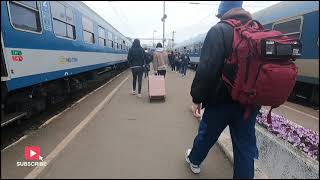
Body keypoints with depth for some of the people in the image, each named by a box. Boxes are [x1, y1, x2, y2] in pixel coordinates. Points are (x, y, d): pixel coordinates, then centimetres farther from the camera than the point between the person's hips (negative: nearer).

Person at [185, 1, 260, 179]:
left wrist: (197, 97, -12)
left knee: (206, 134, 18)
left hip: (222, 99, -4)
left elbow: (206, 68, -21)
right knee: (246, 146, 15)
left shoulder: (219, 30, -11)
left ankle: (194, 160, 44)